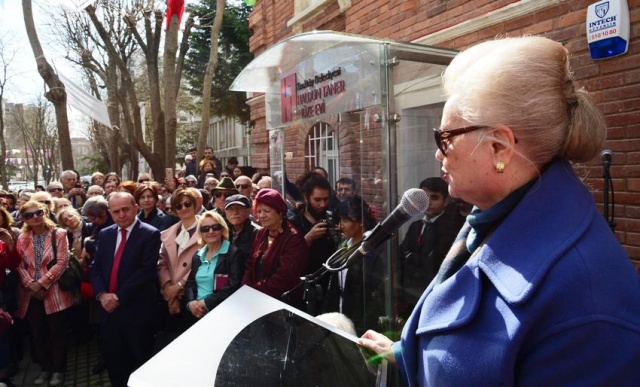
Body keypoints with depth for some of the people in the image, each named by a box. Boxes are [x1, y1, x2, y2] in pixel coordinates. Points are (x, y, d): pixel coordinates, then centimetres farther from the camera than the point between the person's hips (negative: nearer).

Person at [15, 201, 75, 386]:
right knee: (38, 334, 12)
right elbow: (19, 265, 3)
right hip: (30, 294, 4)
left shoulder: (59, 234, -5)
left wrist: (41, 283, -15)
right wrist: (30, 284, -12)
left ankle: (58, 369, 21)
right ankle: (45, 368, 29)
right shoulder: (22, 238, 8)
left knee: (57, 333, 6)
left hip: (54, 292, -4)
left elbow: (62, 262, -11)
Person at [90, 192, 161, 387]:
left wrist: (119, 297, -16)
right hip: (108, 308, 5)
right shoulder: (105, 234, 10)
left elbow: (147, 271, -16)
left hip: (136, 310, -5)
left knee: (139, 363, 9)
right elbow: (95, 268, 8)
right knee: (112, 359, 15)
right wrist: (102, 294, -8)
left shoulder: (150, 234, -9)